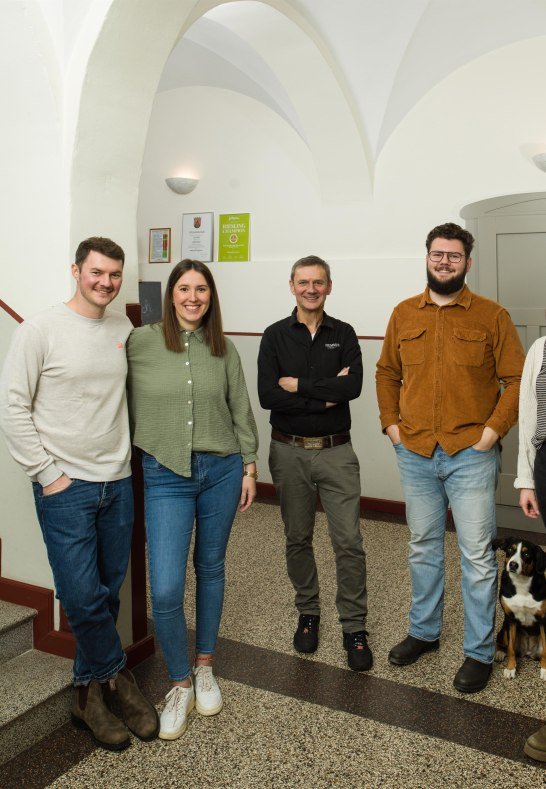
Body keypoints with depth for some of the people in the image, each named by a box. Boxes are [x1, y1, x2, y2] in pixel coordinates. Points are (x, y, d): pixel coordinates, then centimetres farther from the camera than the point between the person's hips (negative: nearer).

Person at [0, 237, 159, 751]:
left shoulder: (125, 329, 5)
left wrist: (124, 457, 4)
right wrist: (47, 473, -10)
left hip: (118, 482, 4)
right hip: (65, 487, -4)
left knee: (108, 593, 12)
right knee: (82, 596, -3)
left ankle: (90, 689, 30)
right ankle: (116, 675, 23)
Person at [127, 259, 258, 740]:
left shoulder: (224, 349, 4)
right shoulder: (141, 343, -4)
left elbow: (241, 411, 8)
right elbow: (125, 405, 1)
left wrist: (249, 467, 7)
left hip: (222, 470, 3)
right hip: (165, 475, -2)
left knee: (211, 569, 15)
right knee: (166, 590, -6)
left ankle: (204, 666, 36)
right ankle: (181, 684, 19)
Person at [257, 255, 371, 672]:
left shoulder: (344, 334, 3)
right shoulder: (276, 336, 0)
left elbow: (353, 386, -15)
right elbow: (267, 396, -13)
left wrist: (298, 384, -14)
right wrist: (325, 395, -15)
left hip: (336, 452, 0)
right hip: (289, 451, 1)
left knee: (349, 541, -1)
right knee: (298, 539, 13)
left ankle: (355, 626, 14)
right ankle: (308, 614, 32)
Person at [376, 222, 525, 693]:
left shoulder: (492, 316, -3)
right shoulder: (404, 314, 7)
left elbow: (517, 379, -4)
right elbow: (387, 373, 14)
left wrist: (493, 430, -11)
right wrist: (390, 423, 4)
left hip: (470, 455, -3)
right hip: (415, 454, 4)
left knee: (476, 555, 3)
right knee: (423, 548, 17)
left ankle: (480, 652, 18)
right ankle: (424, 631, 34)